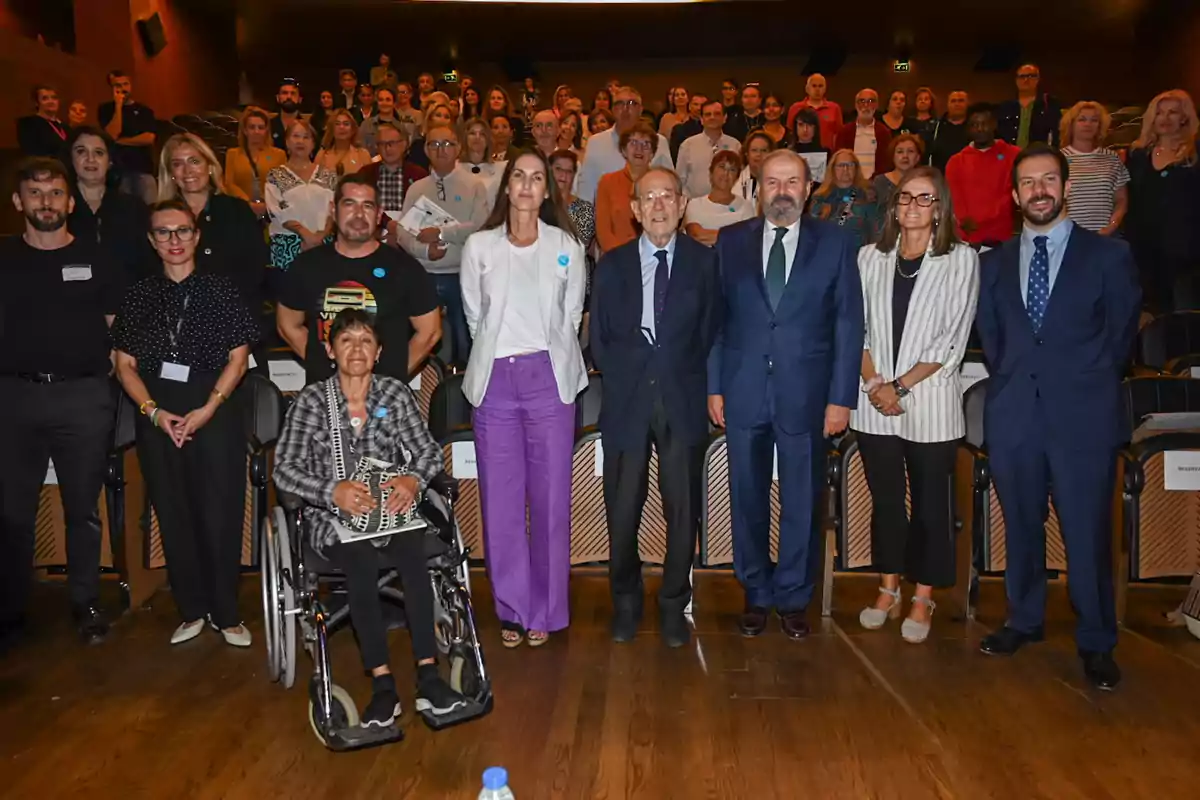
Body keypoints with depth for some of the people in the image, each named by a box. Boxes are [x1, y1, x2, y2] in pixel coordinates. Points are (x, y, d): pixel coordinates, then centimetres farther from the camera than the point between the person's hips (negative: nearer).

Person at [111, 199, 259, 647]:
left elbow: (238, 357, 0)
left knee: (219, 514, -3)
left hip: (215, 413, -3)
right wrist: (154, 411, -7)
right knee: (172, 514, 6)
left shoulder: (220, 290, 3)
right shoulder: (138, 296, 10)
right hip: (157, 418, 3)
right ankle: (192, 610, 19)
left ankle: (226, 613, 10)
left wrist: (207, 409, -11)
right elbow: (125, 365, 8)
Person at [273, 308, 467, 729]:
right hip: (332, 516, -1)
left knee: (413, 551, -30)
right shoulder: (311, 400, 0)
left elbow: (428, 450, 2)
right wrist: (333, 491, -25)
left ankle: (428, 676, -29)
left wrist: (414, 480, -21)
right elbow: (284, 469, -7)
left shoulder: (396, 393, 6)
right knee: (361, 558, -33)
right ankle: (383, 685, -30)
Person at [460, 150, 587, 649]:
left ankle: (546, 610, 13)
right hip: (494, 379, 1)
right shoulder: (479, 247, 7)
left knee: (550, 495, 1)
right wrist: (495, 357, 12)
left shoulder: (567, 248, 6)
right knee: (500, 499, 3)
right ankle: (511, 609, 16)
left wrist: (544, 360, 9)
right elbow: (474, 317, 14)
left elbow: (570, 318, 11)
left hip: (549, 377, -1)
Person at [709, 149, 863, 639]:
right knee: (748, 499, 9)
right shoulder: (731, 241, 6)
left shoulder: (835, 243, 3)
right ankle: (756, 595, 26)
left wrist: (842, 397, -4)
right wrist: (713, 386, 0)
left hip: (806, 392, -1)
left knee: (803, 503, 7)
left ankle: (793, 599, 24)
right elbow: (715, 317, 6)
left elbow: (849, 323, 1)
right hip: (744, 391, 1)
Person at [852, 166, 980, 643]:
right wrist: (874, 383, -8)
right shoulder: (870, 257, 8)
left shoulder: (961, 259, -1)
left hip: (930, 401, -2)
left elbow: (953, 340, -6)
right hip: (875, 401, 3)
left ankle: (923, 599, 20)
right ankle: (888, 590, 26)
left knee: (931, 502, 6)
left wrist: (902, 385, -11)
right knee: (885, 498, 12)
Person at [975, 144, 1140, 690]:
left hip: (1083, 418, -3)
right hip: (1014, 415, 3)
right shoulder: (994, 263, 11)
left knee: (1087, 534, 0)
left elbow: (1121, 335, 7)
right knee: (1021, 528, 12)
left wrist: (1086, 385, 7)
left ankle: (1096, 643, 17)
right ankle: (1024, 621, 29)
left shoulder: (1108, 255, 3)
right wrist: (1011, 383, 8)